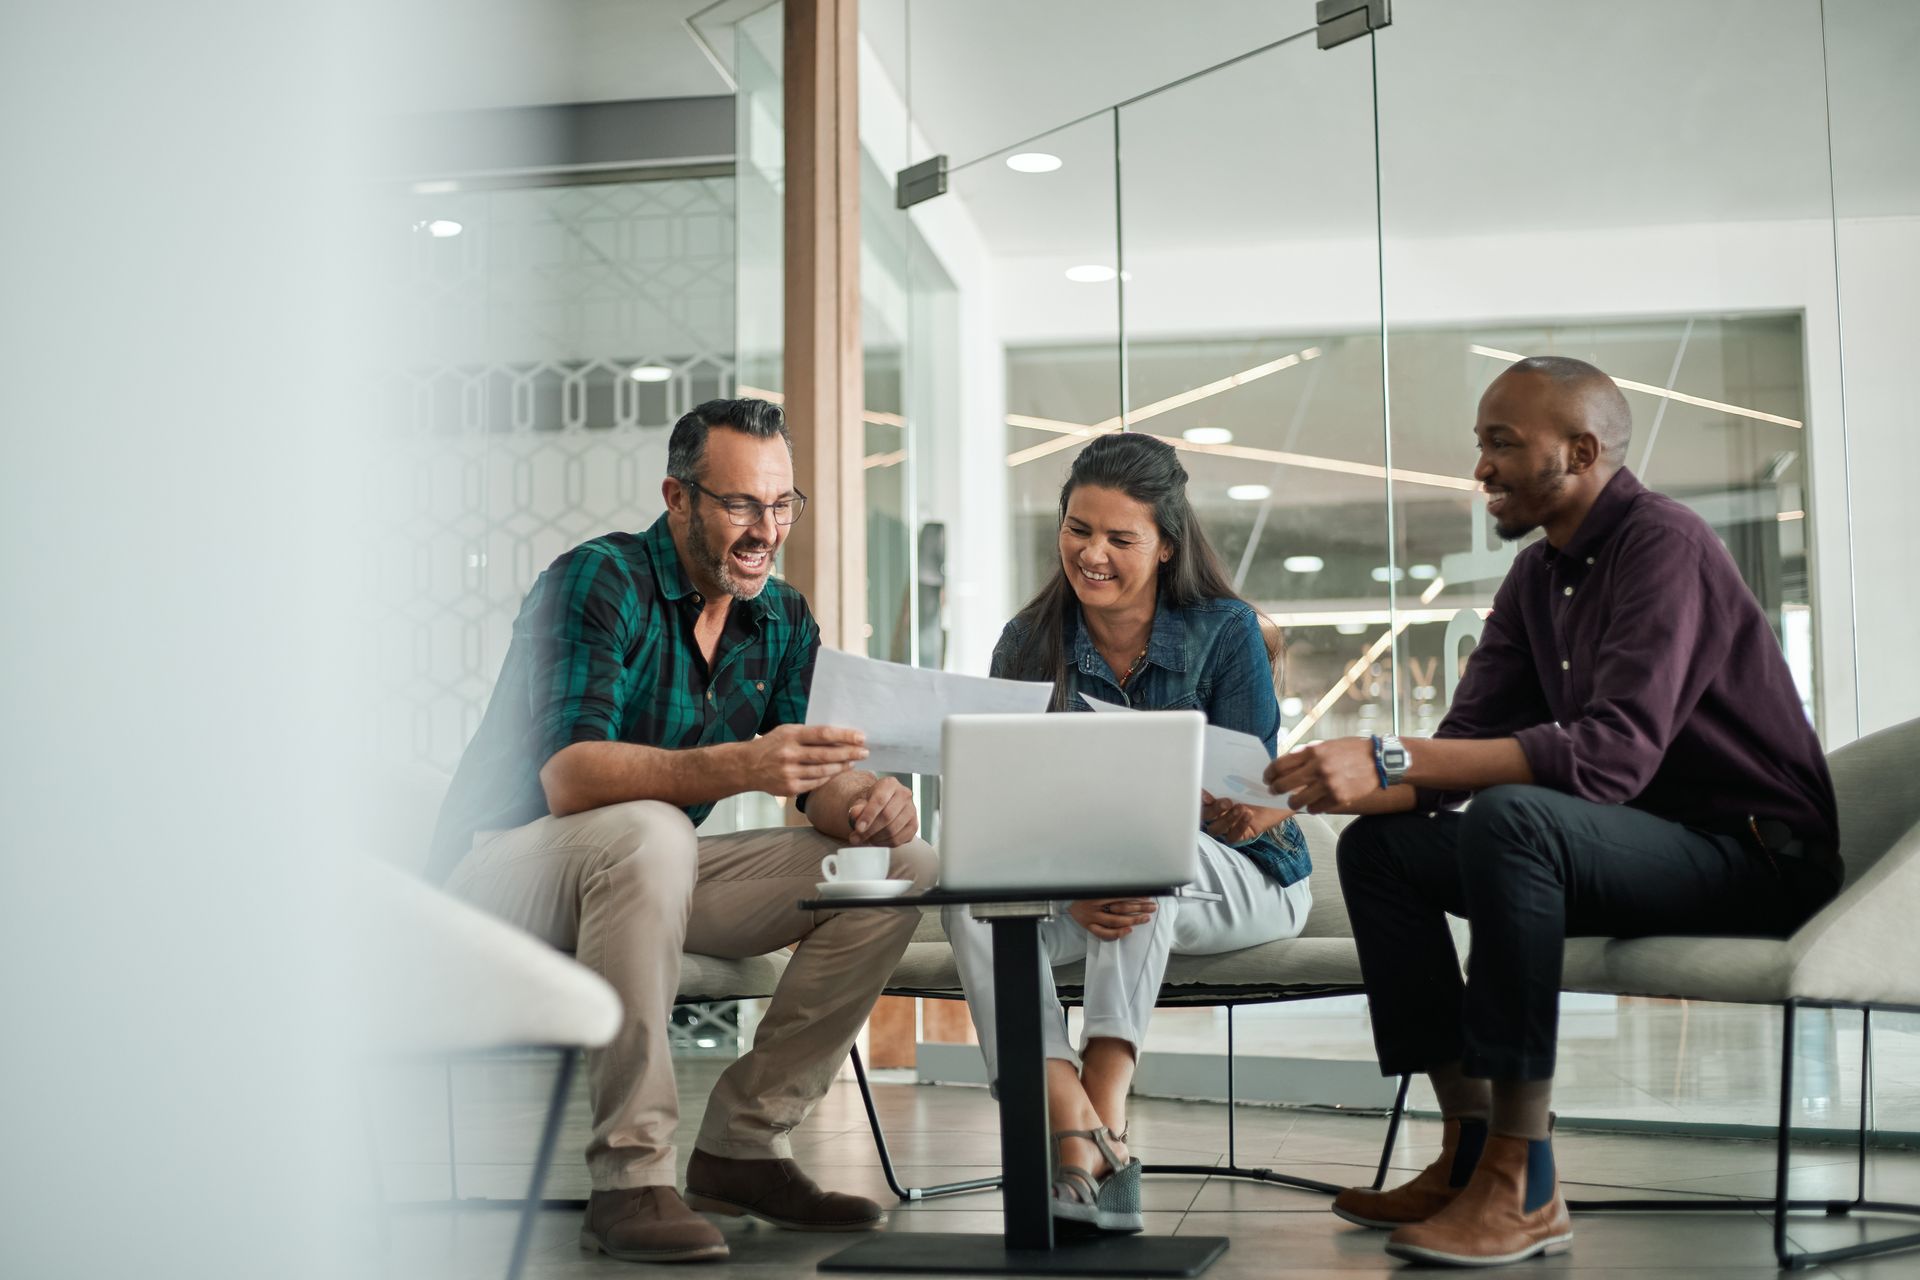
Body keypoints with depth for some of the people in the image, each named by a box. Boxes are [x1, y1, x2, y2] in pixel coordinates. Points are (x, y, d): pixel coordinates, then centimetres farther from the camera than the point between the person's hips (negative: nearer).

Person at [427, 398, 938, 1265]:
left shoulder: (783, 620, 3)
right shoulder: (597, 582, -19)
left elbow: (820, 778, -4)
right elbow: (567, 775, -33)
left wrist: (864, 802, -29)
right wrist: (740, 766, -47)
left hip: (646, 869, 7)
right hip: (507, 869, -7)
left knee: (900, 866, -8)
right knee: (647, 832, -40)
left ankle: (743, 1145, -6)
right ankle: (629, 1177, -33)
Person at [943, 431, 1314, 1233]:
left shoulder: (1225, 632, -8)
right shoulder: (1029, 645, -1)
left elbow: (1250, 803, -12)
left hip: (1235, 882, -3)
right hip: (1075, 890, 3)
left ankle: (1104, 1109, -42)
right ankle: (1075, 1136, -40)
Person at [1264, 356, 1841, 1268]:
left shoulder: (1662, 545, -17)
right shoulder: (1538, 577, 11)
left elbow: (1617, 749, -32)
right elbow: (1467, 747, 6)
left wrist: (1391, 760, -37)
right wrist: (1343, 785, -15)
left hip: (1755, 856, -9)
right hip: (1643, 844, 9)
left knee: (1511, 817, -35)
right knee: (1378, 846, -1)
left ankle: (1521, 1187, -30)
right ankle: (1471, 1149, -5)